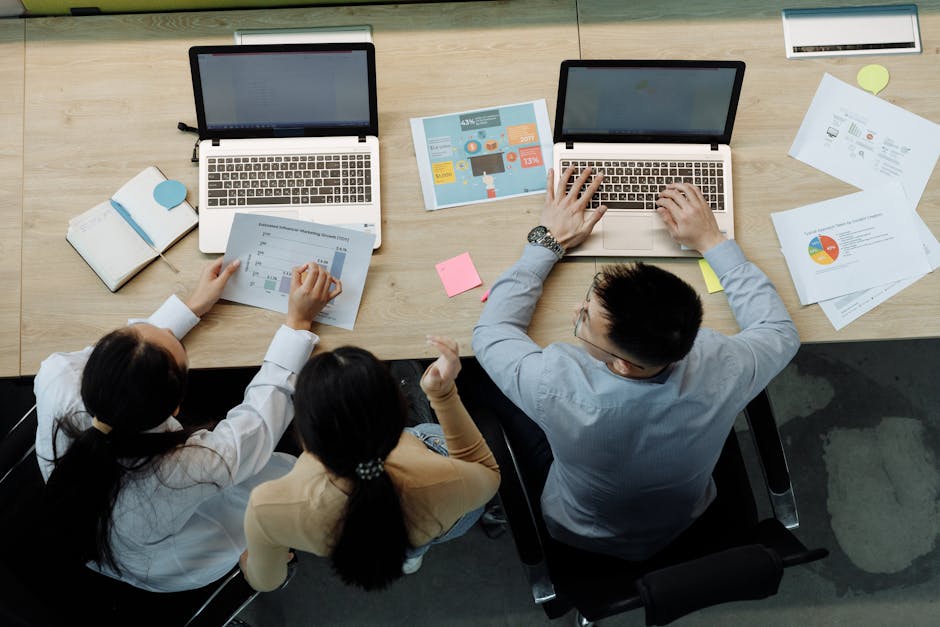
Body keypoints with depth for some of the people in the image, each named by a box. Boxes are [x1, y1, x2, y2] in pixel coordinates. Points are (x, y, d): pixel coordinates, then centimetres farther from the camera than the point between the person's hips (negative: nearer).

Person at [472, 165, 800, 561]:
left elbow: (489, 333, -22)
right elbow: (781, 332, -14)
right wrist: (711, 241, -13)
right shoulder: (719, 371, -39)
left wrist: (548, 242, -16)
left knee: (490, 371, 14)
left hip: (578, 533, -2)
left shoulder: (555, 387, -46)